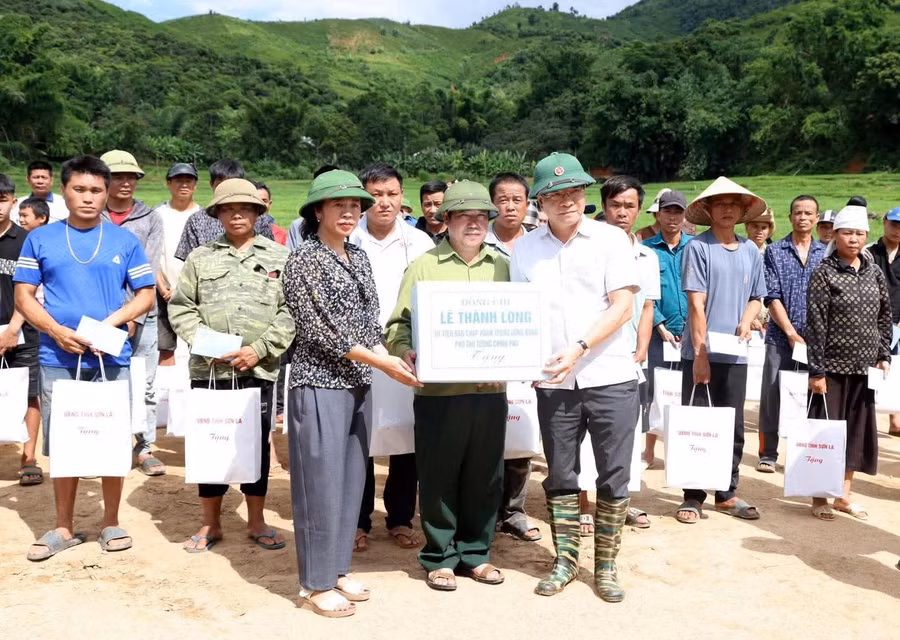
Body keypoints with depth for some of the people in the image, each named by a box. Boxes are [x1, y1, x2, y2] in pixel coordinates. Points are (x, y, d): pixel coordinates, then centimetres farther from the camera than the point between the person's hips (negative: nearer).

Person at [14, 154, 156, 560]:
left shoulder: (125, 241, 3)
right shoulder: (40, 239, 4)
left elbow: (145, 295, 5)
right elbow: (23, 296, 3)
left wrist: (113, 321, -13)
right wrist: (57, 331, -13)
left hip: (112, 359, 0)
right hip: (57, 360, 0)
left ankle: (111, 522, 21)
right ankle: (64, 526, 21)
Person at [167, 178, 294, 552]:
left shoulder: (279, 257, 5)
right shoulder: (200, 257, 9)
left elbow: (290, 311, -2)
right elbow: (180, 307, 8)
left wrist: (259, 349, -11)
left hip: (259, 370, -1)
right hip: (208, 368, 1)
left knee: (257, 444, 8)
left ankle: (256, 522, 23)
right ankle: (210, 524, 22)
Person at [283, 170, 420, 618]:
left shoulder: (359, 259, 12)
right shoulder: (304, 260, -9)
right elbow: (319, 331, -15)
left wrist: (391, 356, -2)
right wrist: (381, 361, -17)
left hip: (358, 383, 7)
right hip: (320, 383, -7)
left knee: (351, 479, 12)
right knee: (321, 481, -1)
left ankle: (336, 569, 26)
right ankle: (316, 583, 11)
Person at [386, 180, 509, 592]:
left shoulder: (503, 267, 12)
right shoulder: (423, 266, 3)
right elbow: (400, 324, -1)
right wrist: (405, 352, -20)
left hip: (491, 391, 3)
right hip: (438, 392, -3)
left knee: (485, 477, 11)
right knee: (439, 477, 5)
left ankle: (476, 554, 26)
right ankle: (439, 558, 19)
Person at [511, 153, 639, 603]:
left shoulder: (611, 239, -2)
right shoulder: (524, 249, 5)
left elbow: (622, 307, -8)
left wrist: (579, 349, -18)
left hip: (610, 377, -2)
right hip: (554, 382, 2)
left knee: (614, 477, 5)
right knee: (560, 477, 11)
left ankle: (606, 566, 19)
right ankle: (565, 561, 25)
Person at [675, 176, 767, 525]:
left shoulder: (751, 251, 9)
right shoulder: (697, 247, -7)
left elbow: (756, 298, 17)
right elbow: (696, 304, -11)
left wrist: (746, 321, -5)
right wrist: (700, 353, -14)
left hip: (735, 355, 4)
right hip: (700, 353, -4)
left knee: (733, 427, 10)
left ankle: (727, 493, 24)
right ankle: (693, 496, 14)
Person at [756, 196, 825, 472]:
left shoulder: (826, 254, 8)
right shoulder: (774, 252, 2)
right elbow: (772, 297, -4)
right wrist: (791, 332, -11)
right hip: (781, 337, -2)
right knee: (771, 396, 0)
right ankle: (768, 454, 10)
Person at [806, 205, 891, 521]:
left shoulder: (874, 272, 7)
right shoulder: (824, 273, -8)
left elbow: (885, 317, 14)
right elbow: (815, 324, -11)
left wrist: (884, 356, 5)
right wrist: (816, 370, -14)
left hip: (864, 367, 5)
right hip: (833, 367, -5)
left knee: (856, 431, 10)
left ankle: (844, 495, 23)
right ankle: (820, 497, 14)